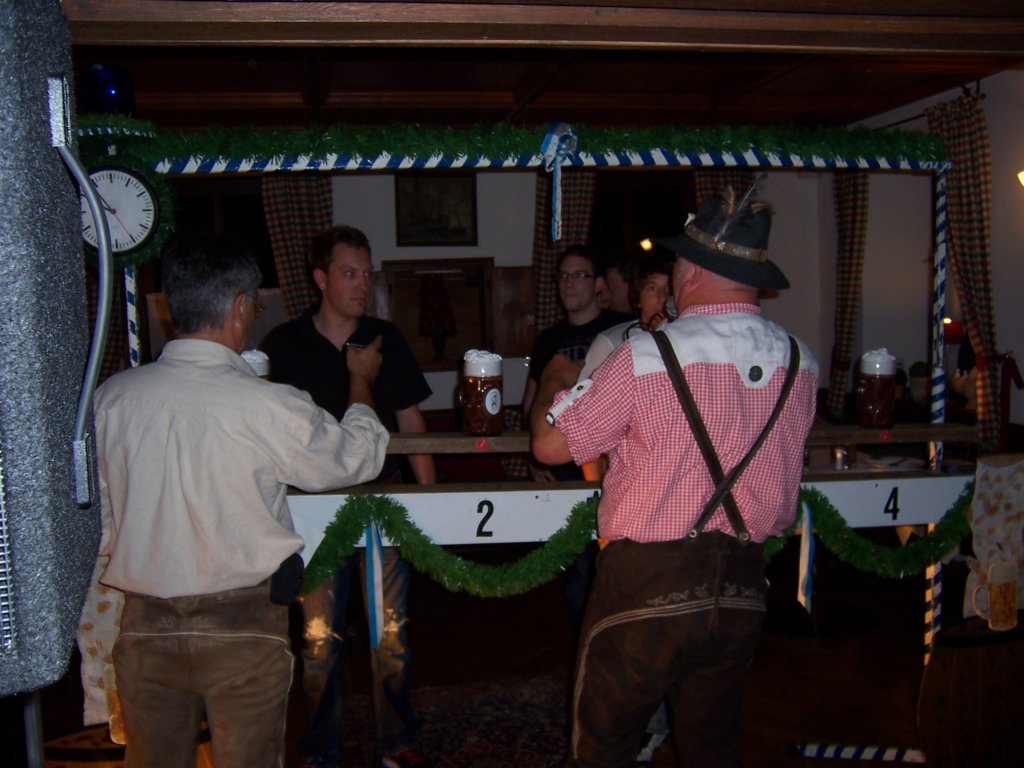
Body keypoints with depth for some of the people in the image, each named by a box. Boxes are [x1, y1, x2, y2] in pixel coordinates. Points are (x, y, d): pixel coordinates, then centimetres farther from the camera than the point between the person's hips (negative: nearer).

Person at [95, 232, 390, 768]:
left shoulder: (108, 398, -7)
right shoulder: (268, 407, -19)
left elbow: (97, 510, 5)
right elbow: (358, 457, -2)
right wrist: (361, 381, 15)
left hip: (144, 624, 4)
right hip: (244, 626, -3)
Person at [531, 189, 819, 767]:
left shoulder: (646, 356, -17)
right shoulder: (801, 363, -1)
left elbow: (551, 444, -7)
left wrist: (554, 381, 12)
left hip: (647, 586, -5)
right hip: (744, 589, 5)